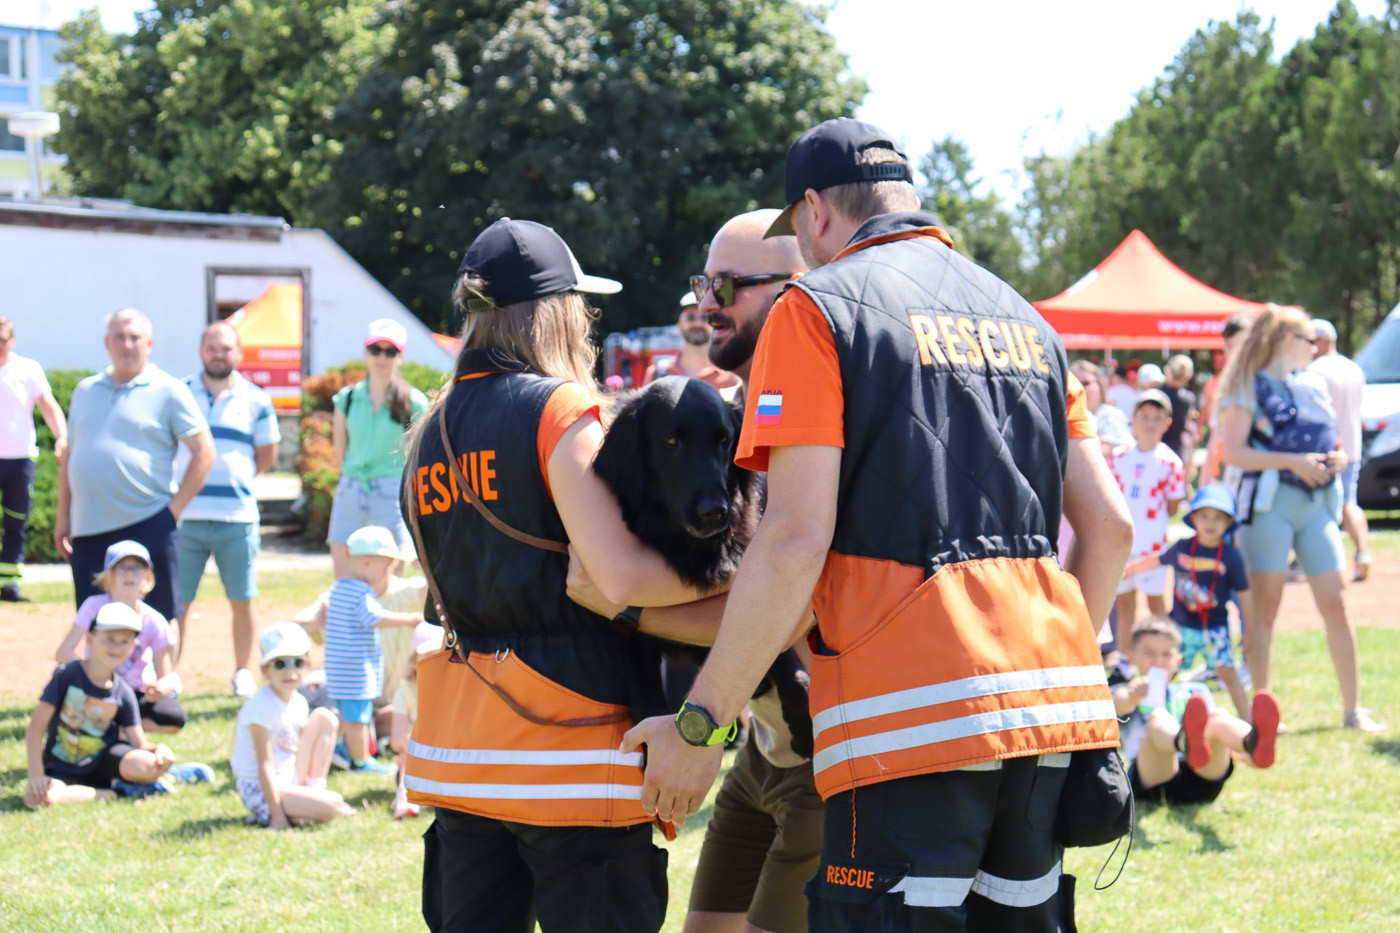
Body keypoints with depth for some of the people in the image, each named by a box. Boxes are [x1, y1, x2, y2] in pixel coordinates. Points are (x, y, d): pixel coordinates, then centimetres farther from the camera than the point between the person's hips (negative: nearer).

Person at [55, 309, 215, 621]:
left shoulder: (168, 391, 1)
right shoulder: (86, 391, 16)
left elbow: (204, 451, -3)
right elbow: (69, 456, 21)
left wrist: (175, 508, -9)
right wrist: (63, 516, 16)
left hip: (146, 527, -5)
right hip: (89, 529, 5)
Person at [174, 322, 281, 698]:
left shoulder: (255, 401, 6)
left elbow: (267, 455, 15)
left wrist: (234, 480, 12)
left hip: (237, 516, 0)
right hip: (185, 515, 0)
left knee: (241, 601, 7)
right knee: (176, 602, -2)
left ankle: (243, 673, 21)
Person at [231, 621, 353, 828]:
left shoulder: (299, 702, 5)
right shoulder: (260, 706, -21)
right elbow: (265, 766, -22)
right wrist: (277, 815, -24)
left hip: (289, 781, 9)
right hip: (260, 791, -9)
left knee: (325, 718, 4)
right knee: (332, 805, -27)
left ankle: (316, 791, 2)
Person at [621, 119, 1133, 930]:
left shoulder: (820, 308, -1)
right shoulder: (1024, 318, 19)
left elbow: (796, 540, -10)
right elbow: (1109, 525, 15)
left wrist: (698, 725, -6)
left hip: (914, 712, -7)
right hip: (1053, 707, 7)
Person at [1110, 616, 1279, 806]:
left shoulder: (1194, 691, 35)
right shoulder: (1125, 690, 25)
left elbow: (1211, 724, 18)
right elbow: (1119, 704, -1)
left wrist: (1235, 751, -6)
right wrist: (1131, 696, -28)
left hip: (1200, 776, 2)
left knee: (1218, 717, -25)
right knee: (1159, 718, -30)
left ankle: (1253, 741, -64)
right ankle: (1186, 743, -70)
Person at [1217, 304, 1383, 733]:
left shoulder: (1315, 385, 18)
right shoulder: (1250, 387, -1)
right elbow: (1232, 451, -11)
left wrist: (1337, 458, 4)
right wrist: (1294, 462, -17)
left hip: (1317, 503, 5)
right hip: (1270, 502, -5)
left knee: (1336, 605, 1)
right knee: (1265, 608, -2)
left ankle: (1353, 709, 8)